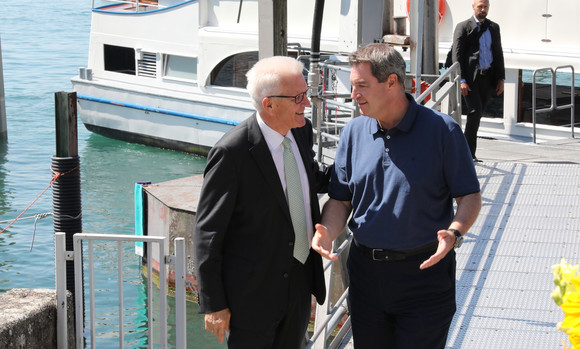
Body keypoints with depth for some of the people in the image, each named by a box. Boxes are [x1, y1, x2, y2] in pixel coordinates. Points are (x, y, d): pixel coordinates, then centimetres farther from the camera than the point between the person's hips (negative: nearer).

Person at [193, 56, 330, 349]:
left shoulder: (302, 131, -1)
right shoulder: (232, 152, -22)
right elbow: (207, 233, -16)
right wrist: (213, 304, -15)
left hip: (299, 281, 7)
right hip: (252, 290, -7)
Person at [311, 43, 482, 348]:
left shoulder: (441, 130, -9)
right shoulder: (354, 132, 4)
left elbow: (470, 197, -7)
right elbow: (340, 199, 8)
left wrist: (454, 233, -26)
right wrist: (328, 232, -12)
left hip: (424, 271, -4)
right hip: (366, 271, 4)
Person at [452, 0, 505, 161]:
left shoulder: (494, 27, 16)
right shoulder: (463, 27, 1)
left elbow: (498, 53, 17)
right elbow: (457, 55, -4)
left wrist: (500, 78, 8)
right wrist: (461, 80, -13)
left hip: (488, 78, 5)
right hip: (470, 78, -5)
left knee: (477, 114, 8)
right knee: (475, 112, -15)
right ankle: (469, 153, -13)